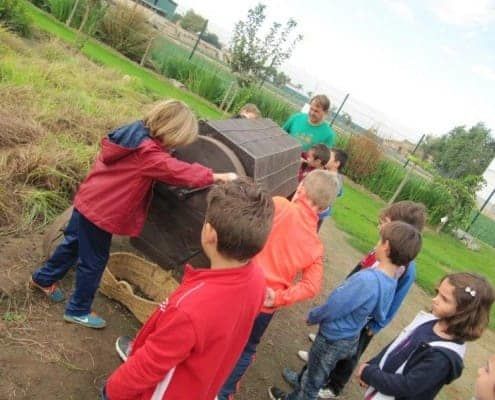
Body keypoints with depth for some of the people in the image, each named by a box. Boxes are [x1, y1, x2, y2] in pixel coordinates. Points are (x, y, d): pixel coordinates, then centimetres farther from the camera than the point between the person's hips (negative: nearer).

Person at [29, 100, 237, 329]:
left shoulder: (134, 133, 0)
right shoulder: (148, 153, -27)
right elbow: (180, 172, -28)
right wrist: (216, 177, -21)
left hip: (87, 201, 9)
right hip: (100, 212, -9)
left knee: (73, 244, 29)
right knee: (93, 261, 9)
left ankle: (43, 279, 51)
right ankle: (78, 311, 29)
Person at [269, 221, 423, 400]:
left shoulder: (366, 279, -38)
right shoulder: (391, 282, -10)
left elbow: (332, 308, -28)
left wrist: (312, 317, -7)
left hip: (333, 338, -7)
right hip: (350, 337, 7)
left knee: (314, 379, 20)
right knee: (316, 366, 34)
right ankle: (301, 381, 57)